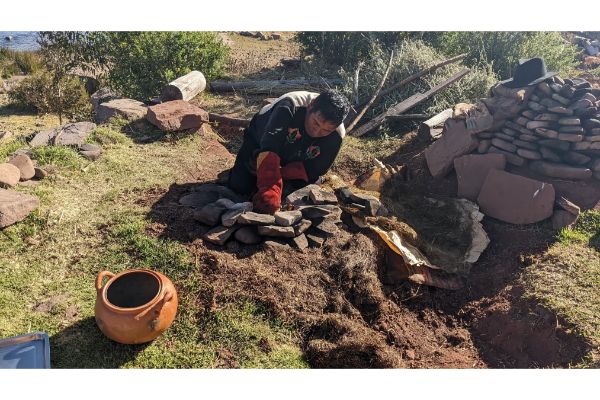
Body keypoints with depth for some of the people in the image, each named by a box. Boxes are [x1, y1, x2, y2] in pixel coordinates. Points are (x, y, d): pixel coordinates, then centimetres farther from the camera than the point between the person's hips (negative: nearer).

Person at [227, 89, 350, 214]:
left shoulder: (336, 136, -31)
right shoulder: (290, 107, -43)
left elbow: (313, 169, -24)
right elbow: (269, 150, -54)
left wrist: (279, 173, -34)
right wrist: (270, 189, -66)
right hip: (259, 140, -3)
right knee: (239, 186, -8)